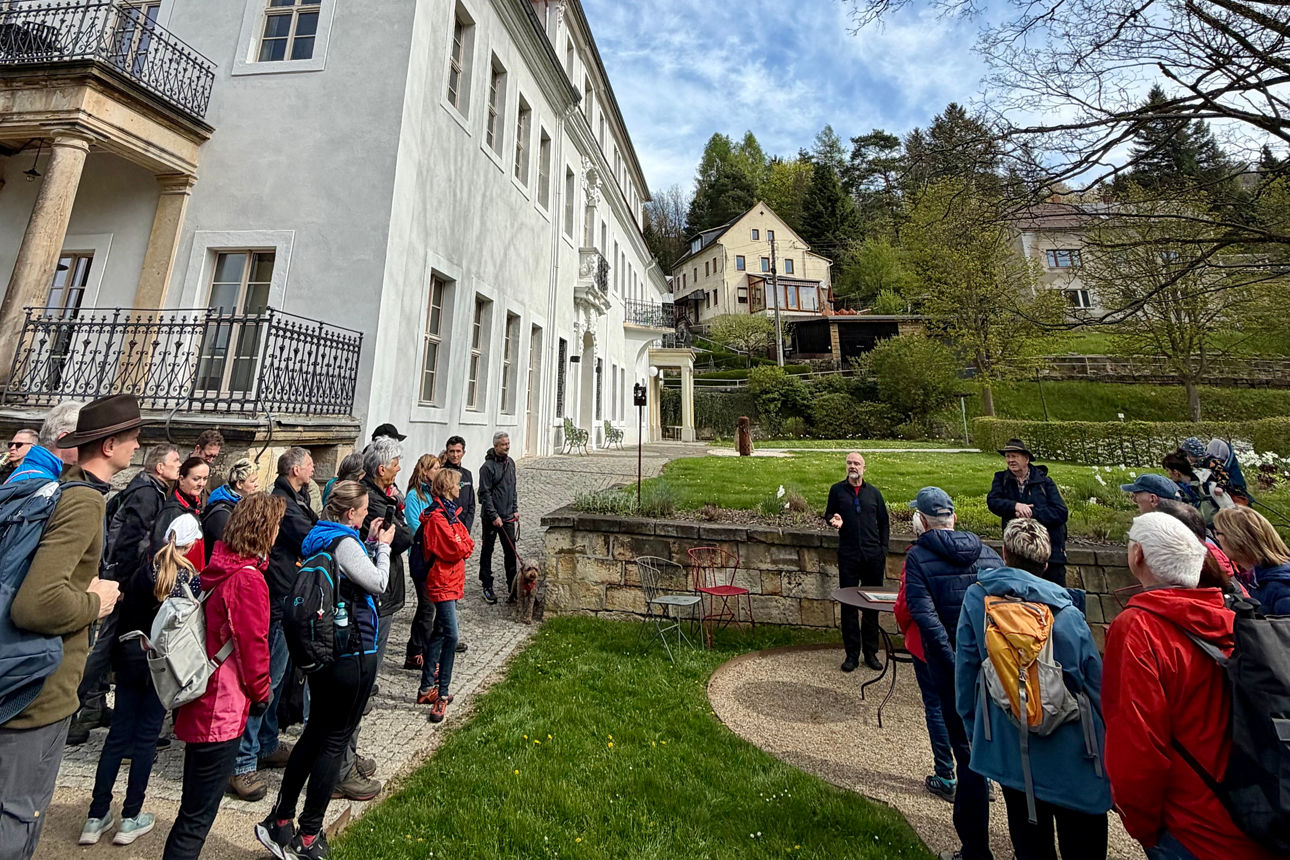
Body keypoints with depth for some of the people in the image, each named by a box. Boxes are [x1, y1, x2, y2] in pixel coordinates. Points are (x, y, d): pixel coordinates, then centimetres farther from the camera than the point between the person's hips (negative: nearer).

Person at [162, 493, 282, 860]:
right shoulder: (248, 580, -25)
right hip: (223, 711, -9)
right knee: (197, 816, 6)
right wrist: (262, 693, 0)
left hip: (199, 702, 9)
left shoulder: (218, 566, 2)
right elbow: (253, 647, -19)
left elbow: (216, 632, 12)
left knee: (195, 806, 25)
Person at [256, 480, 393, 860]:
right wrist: (382, 546, -6)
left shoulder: (318, 537, 7)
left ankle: (280, 821, 33)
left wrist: (369, 542, 10)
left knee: (315, 733, 22)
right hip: (351, 655, -9)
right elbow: (378, 583, -18)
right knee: (334, 741, 7)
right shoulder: (344, 542, -22)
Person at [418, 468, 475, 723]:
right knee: (451, 636, -12)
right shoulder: (437, 516, -17)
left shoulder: (449, 511, 15)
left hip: (450, 580, 10)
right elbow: (455, 549, -22)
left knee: (439, 633, 17)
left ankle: (427, 688, 29)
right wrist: (466, 546, -4)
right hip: (443, 581, -10)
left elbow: (466, 543, 12)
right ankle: (442, 695, -3)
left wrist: (462, 545, -6)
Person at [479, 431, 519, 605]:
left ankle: (513, 588, 15)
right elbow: (485, 493, -15)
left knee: (510, 552, 7)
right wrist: (494, 516, -17)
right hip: (491, 518, -6)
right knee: (487, 551, 8)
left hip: (508, 517, 6)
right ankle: (487, 587, 19)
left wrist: (515, 509, 11)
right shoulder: (488, 466, -13)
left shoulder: (510, 463, 9)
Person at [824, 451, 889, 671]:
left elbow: (884, 522, 14)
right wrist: (834, 520, -13)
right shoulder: (837, 490, 3)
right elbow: (828, 514, 11)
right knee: (848, 606, 4)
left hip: (873, 556, 2)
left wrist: (883, 550, 6)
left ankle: (870, 652, 23)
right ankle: (852, 654, 16)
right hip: (848, 556, -1)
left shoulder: (873, 492, 8)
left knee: (872, 605, 9)